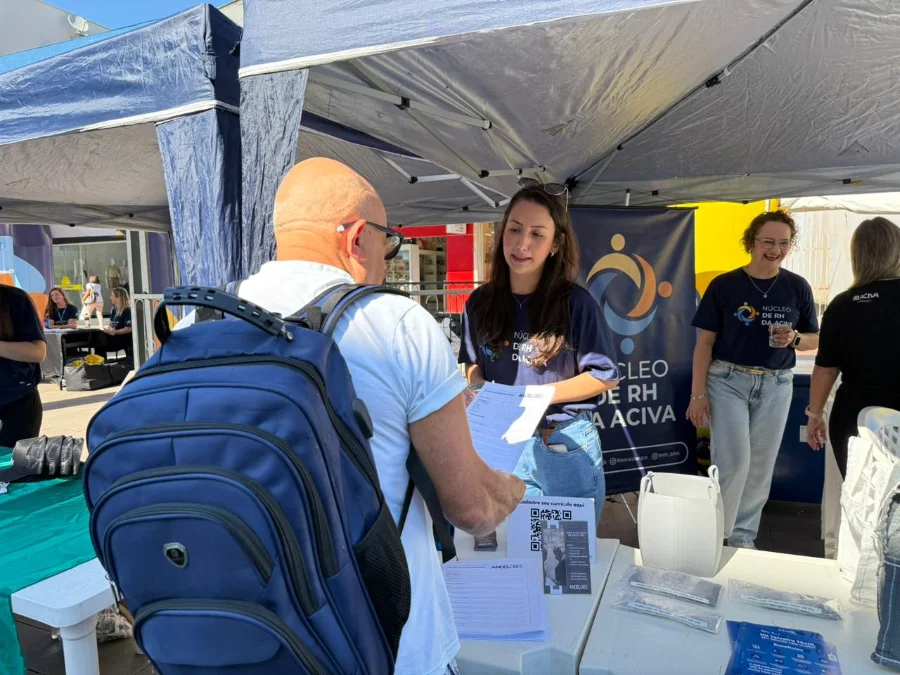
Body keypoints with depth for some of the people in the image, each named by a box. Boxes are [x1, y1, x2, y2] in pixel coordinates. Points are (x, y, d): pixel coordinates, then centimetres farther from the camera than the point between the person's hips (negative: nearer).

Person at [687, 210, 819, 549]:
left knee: (761, 465, 10)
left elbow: (815, 340, 10)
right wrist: (698, 393, -10)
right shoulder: (724, 285, -6)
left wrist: (794, 339, -15)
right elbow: (705, 342, -5)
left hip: (776, 385, 3)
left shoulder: (798, 287, 2)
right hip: (728, 381, -3)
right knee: (734, 461, -7)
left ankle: (742, 535, 27)